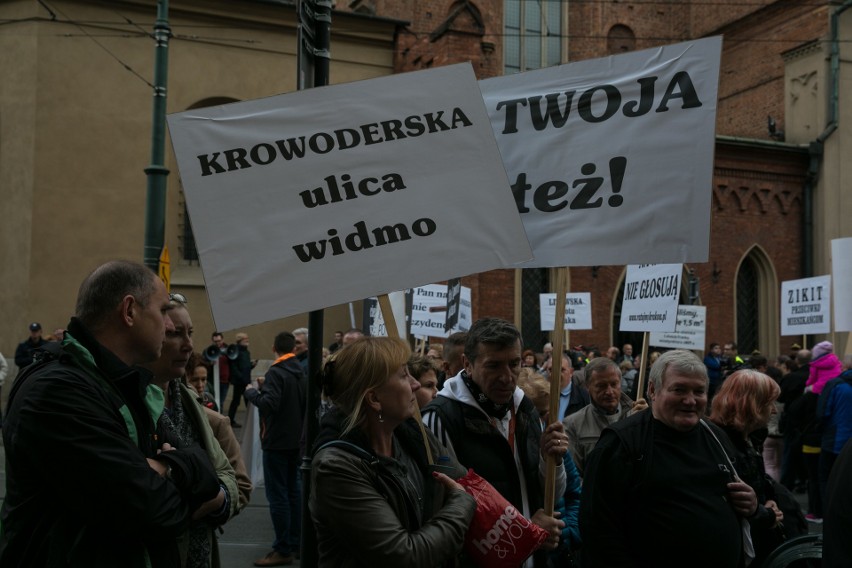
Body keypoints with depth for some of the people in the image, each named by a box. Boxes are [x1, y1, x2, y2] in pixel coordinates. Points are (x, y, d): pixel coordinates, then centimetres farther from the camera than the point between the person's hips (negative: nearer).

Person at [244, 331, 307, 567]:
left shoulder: (275, 372, -15)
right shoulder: (300, 373, 10)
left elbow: (269, 403, -29)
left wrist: (251, 391, -11)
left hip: (277, 441, -8)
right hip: (296, 440, 8)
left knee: (278, 494, -5)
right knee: (294, 490, 14)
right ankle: (295, 543, 19)